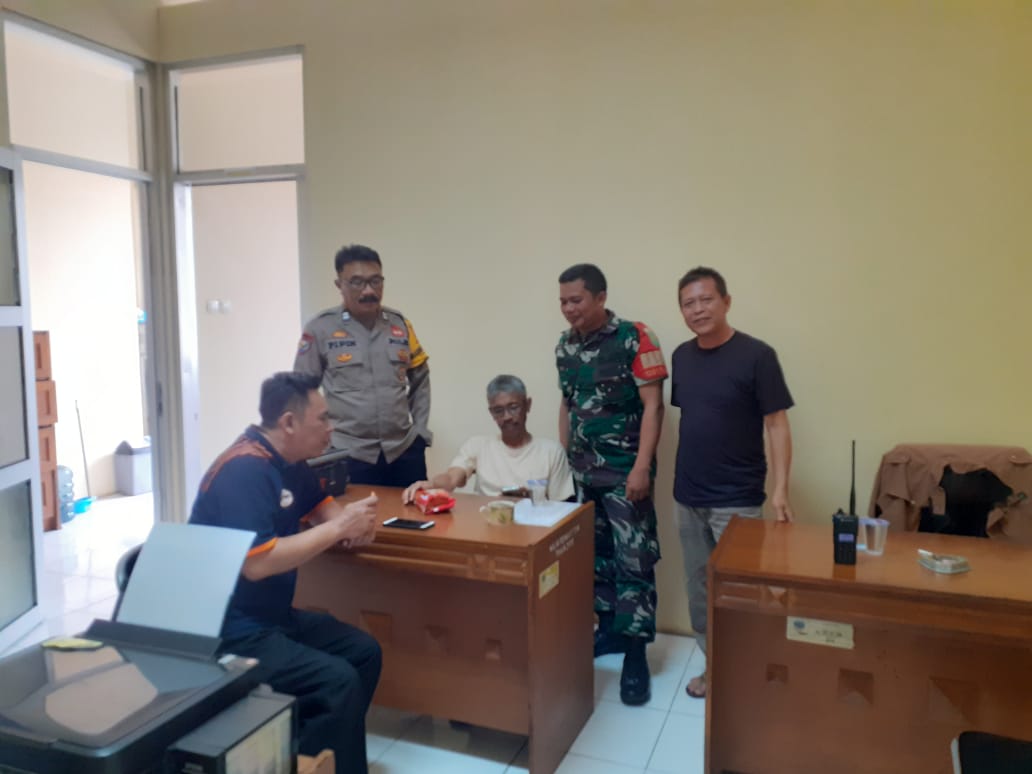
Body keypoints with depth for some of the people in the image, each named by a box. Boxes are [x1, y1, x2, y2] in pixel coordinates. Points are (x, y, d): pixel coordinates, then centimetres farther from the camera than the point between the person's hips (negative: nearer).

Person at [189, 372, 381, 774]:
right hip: (230, 630, -10)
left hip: (272, 615, 10)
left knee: (363, 651, 8)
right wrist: (338, 528, -23)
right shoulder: (244, 469, -23)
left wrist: (354, 522, -6)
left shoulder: (289, 462, 6)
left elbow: (323, 508, 18)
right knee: (338, 682, -21)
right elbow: (256, 563, -30)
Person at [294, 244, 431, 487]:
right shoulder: (320, 328, -4)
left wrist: (420, 429, 9)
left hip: (405, 449, 3)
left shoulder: (399, 323, 7)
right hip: (350, 455, -3)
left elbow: (420, 380, 15)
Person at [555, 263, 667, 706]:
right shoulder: (564, 346, 6)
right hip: (583, 471, 6)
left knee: (634, 560, -2)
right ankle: (609, 628, 29)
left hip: (625, 472, -6)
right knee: (595, 553, 14)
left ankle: (635, 655, 7)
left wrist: (642, 467, -19)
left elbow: (652, 406, -14)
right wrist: (563, 459, 14)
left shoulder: (635, 339, -12)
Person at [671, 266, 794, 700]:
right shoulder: (681, 357, 5)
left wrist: (780, 489, -18)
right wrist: (678, 480, 12)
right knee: (699, 588, 15)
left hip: (737, 500, -5)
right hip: (688, 497, 6)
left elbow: (777, 424, -12)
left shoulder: (756, 356, -12)